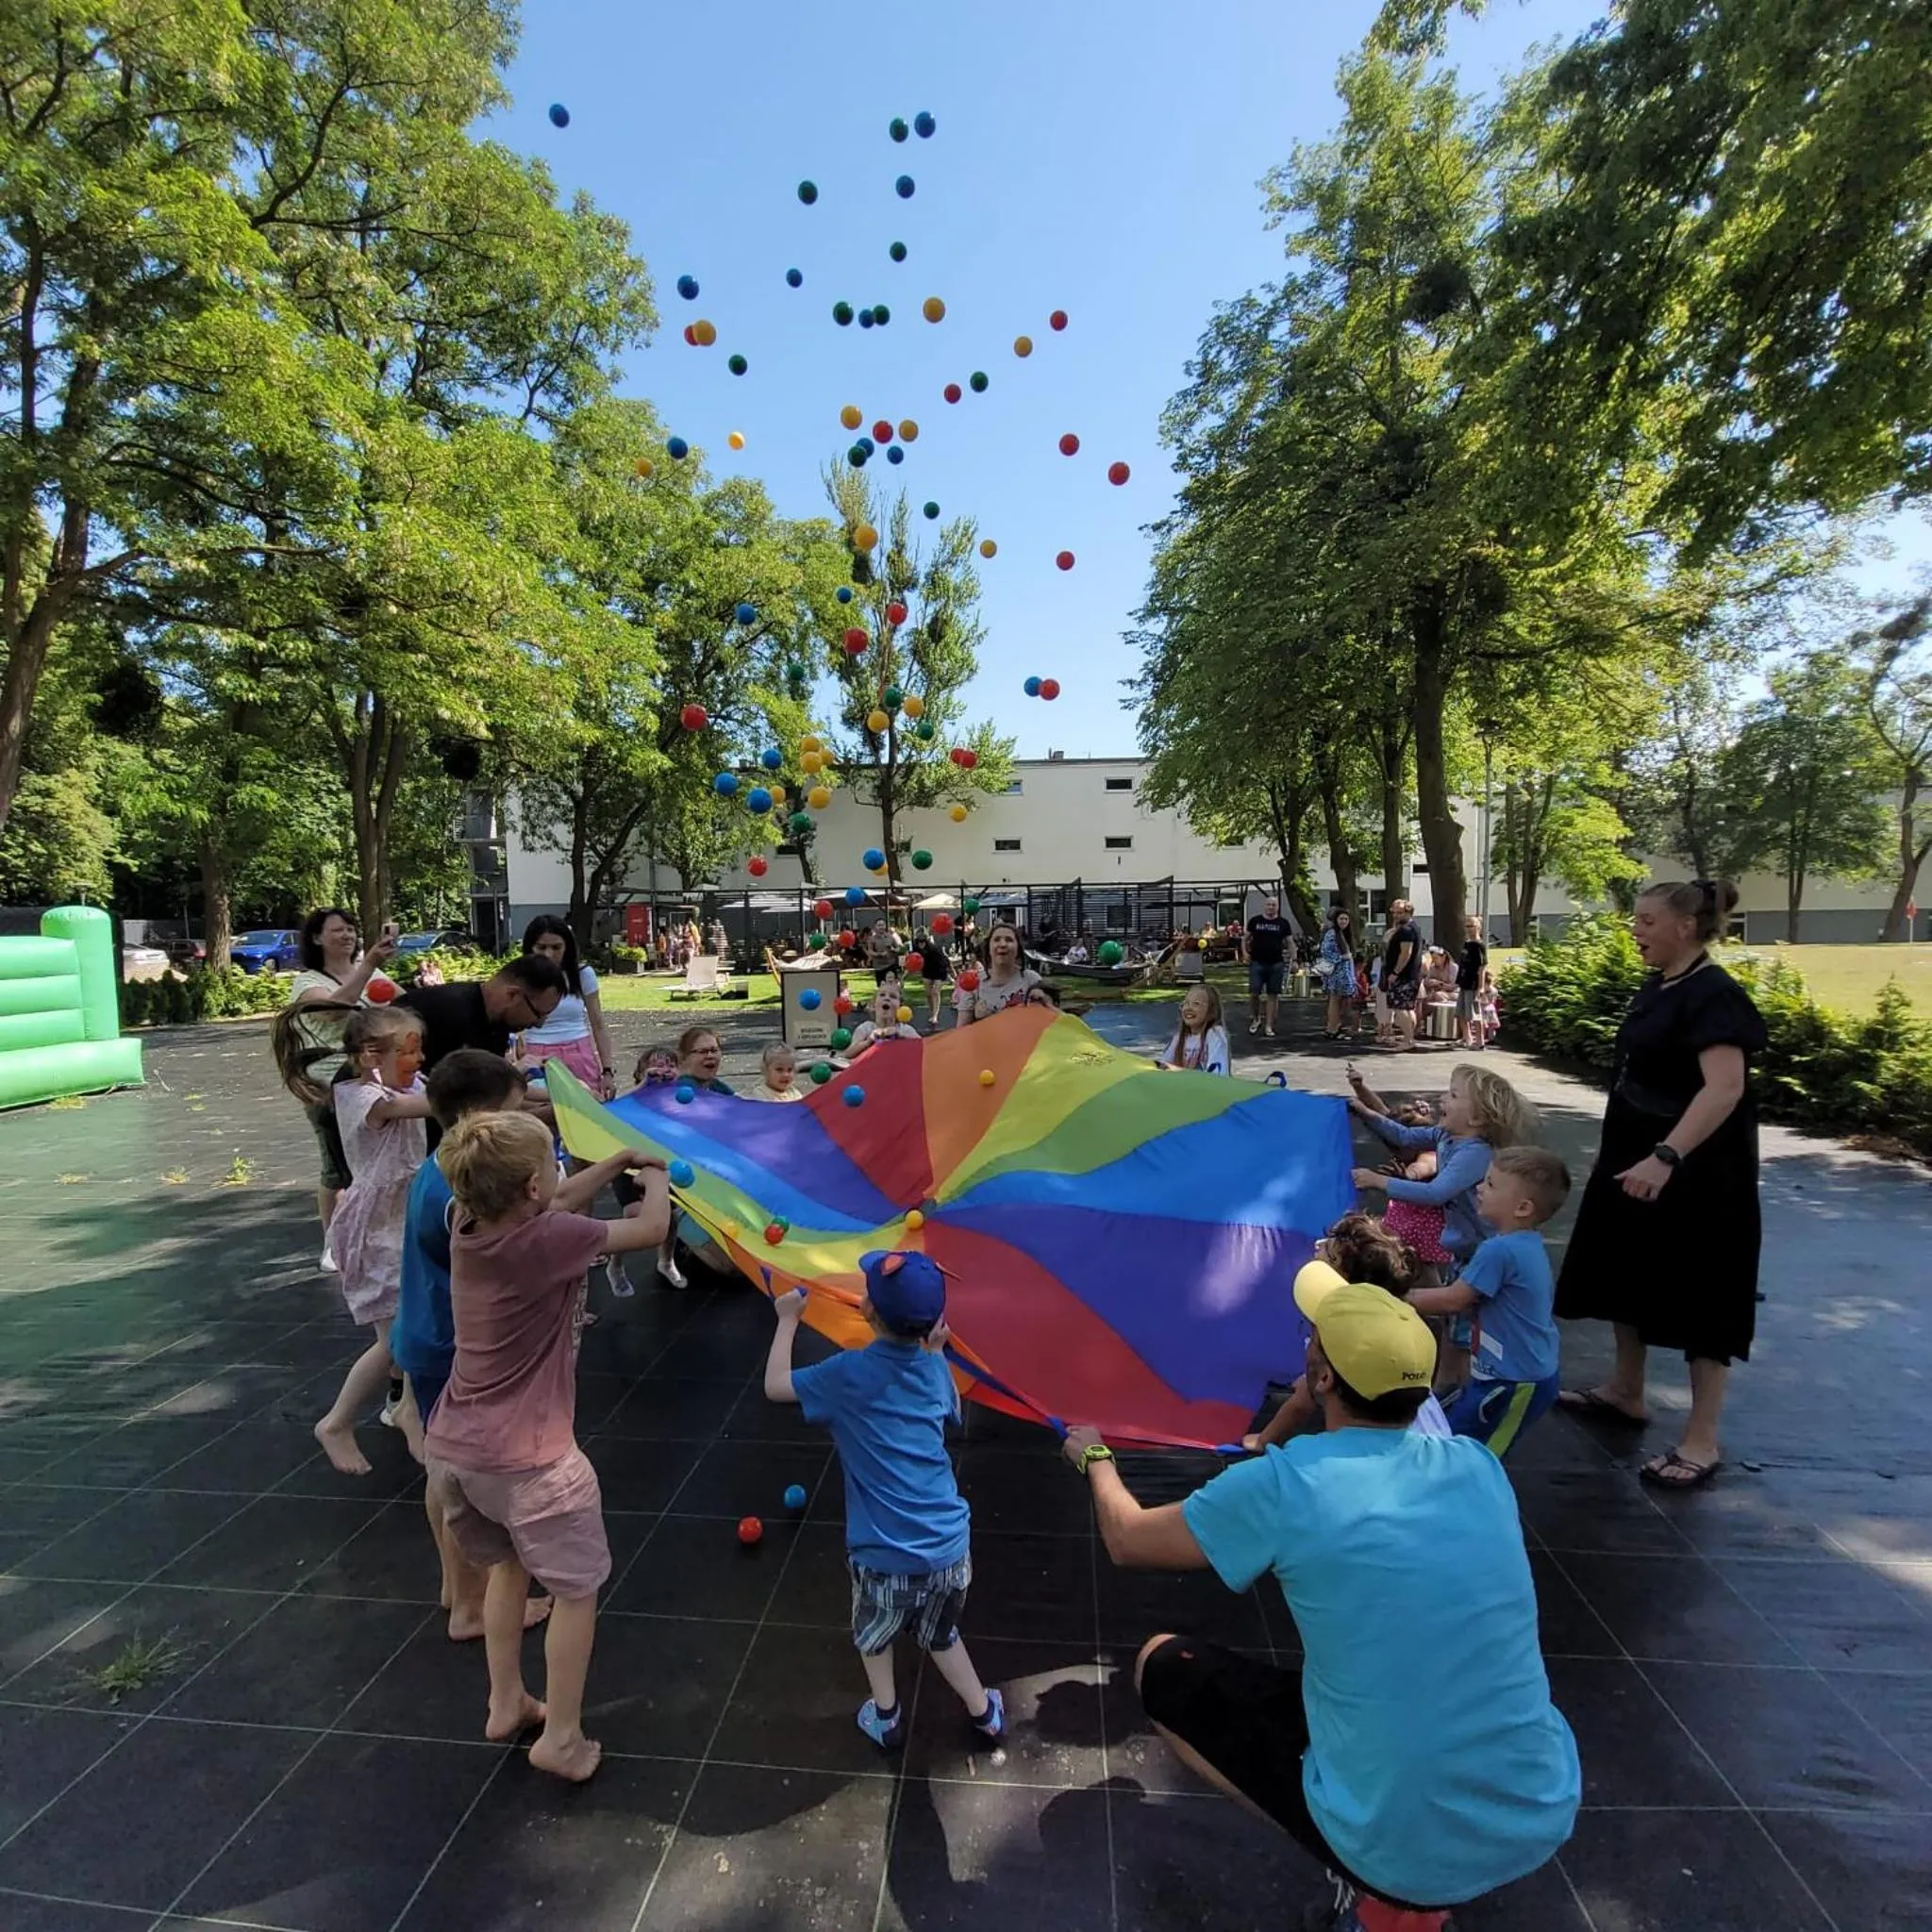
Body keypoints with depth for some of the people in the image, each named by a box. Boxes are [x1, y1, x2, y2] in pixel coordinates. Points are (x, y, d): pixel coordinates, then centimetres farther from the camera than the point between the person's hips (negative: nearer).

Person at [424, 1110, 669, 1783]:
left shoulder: (470, 1225, -5)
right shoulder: (549, 1239, -26)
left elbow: (555, 1206, 12)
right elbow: (652, 1228, -16)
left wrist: (619, 1161, 11)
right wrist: (655, 1180, 3)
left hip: (455, 1446, 8)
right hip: (528, 1457, -8)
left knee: (508, 1564, 30)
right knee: (576, 1589, 14)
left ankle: (505, 1704, 43)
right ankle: (561, 1737, 24)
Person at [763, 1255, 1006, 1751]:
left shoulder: (850, 1372, -16)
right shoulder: (934, 1368, -3)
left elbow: (774, 1385, -3)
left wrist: (788, 1320, 6)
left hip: (885, 1556, -3)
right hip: (950, 1547, 3)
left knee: (874, 1635, 30)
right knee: (940, 1635, 31)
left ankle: (886, 1720, 45)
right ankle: (985, 1716, 45)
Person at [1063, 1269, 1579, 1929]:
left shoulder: (1282, 1486, -19)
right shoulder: (1480, 1467, -5)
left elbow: (1128, 1540, -3)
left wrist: (1095, 1458, 17)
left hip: (1401, 1850, -5)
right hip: (1544, 1821, 5)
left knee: (1161, 1666, 10)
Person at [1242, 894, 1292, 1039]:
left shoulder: (1283, 923, 7)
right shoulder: (1255, 921, 6)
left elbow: (1289, 942, 10)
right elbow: (1245, 938, 13)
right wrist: (1244, 951, -3)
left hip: (1276, 964, 1)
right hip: (1257, 963, -1)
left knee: (1272, 995, 3)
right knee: (1254, 993, -7)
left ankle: (1269, 1026, 9)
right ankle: (1255, 1019, 16)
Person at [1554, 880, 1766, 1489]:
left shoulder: (1714, 995, -20)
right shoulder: (1656, 988, 8)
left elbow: (1725, 1087, -31)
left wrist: (1666, 1157, -40)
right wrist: (1625, 1154, 21)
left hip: (1693, 1170, -9)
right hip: (1636, 1158, 9)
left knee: (1699, 1294, 1)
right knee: (1630, 1273, 18)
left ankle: (1703, 1440, 13)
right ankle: (1625, 1392, 34)